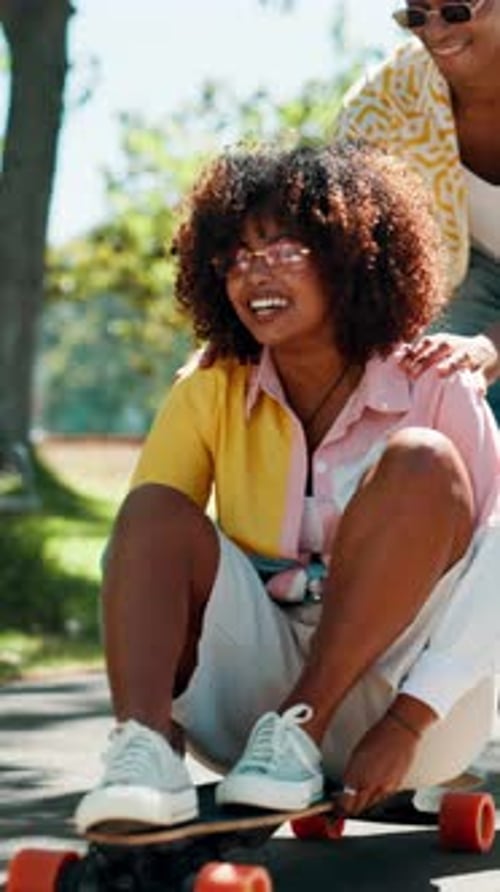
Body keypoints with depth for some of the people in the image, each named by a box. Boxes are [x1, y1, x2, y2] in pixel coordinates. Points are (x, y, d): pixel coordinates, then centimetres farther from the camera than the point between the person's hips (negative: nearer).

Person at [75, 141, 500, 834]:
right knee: (158, 509, -18)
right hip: (257, 687, 3)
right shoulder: (208, 396, 1)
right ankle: (147, 749, -41)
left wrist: (408, 722, -27)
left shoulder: (435, 391, -8)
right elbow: (134, 545, -5)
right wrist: (147, 716, -21)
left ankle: (300, 727, -28)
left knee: (423, 463, -22)